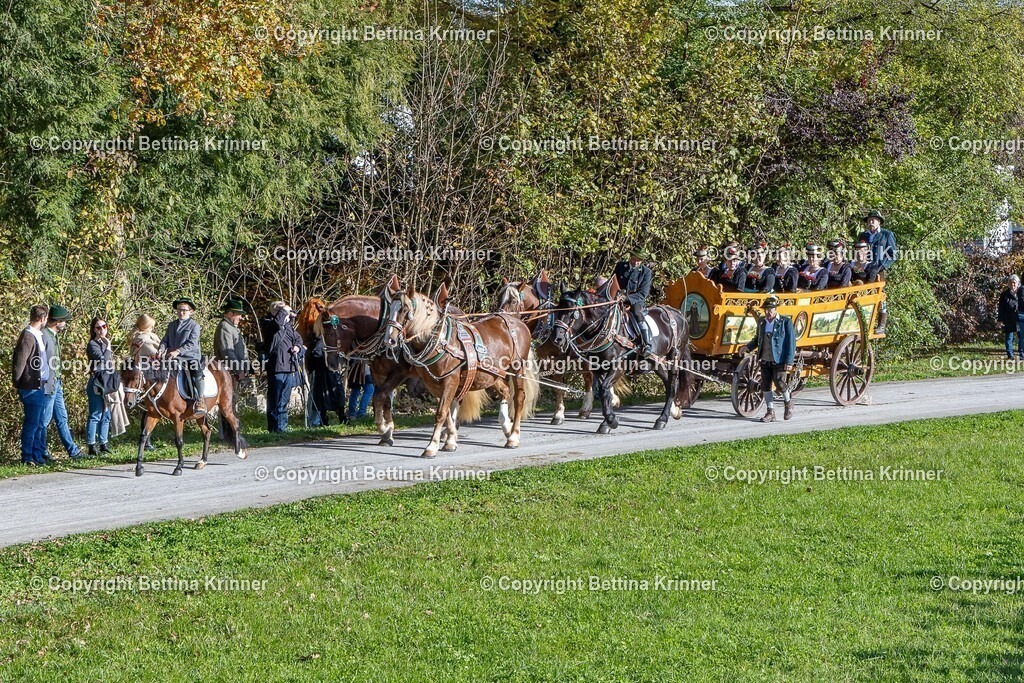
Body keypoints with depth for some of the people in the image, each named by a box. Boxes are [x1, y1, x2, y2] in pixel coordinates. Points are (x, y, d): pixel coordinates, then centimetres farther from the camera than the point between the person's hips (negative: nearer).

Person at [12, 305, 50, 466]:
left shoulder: (37, 335, 14)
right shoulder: (28, 336, -16)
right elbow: (19, 363, -17)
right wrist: (18, 385, -10)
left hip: (39, 387, 9)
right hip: (32, 388, -9)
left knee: (40, 424, 13)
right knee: (31, 423, -4)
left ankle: (39, 456, 19)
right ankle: (27, 458, 2)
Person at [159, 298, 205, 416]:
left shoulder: (194, 326, 2)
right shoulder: (172, 325, 19)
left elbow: (191, 343, -10)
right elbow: (165, 340, 16)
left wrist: (178, 351, -24)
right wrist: (161, 349, -8)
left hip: (191, 357, -5)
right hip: (174, 358, 5)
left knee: (197, 374, -29)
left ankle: (200, 401, -23)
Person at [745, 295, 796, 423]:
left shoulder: (786, 322, -4)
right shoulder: (761, 322, 12)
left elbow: (791, 342, -6)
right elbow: (757, 339, 25)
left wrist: (789, 361, -12)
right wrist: (748, 347, 7)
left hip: (779, 361, -5)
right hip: (764, 360, 5)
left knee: (780, 384, -6)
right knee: (765, 386, 3)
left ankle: (788, 402, 23)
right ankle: (770, 412, 11)